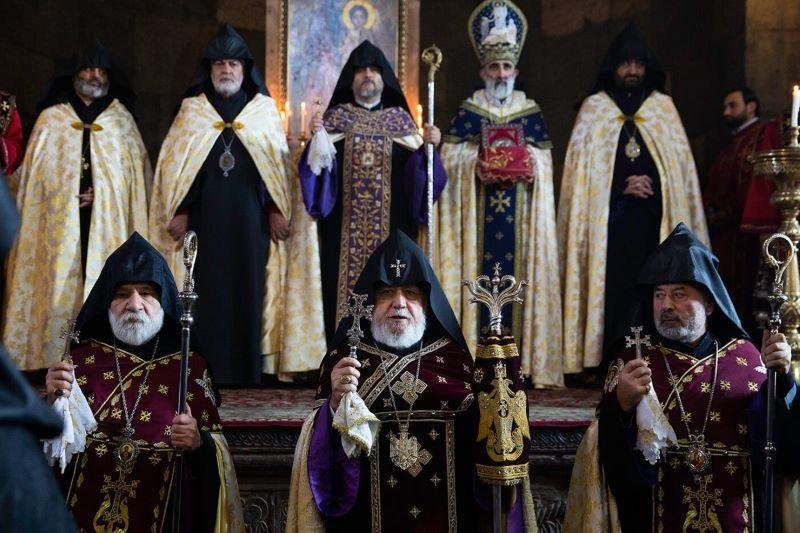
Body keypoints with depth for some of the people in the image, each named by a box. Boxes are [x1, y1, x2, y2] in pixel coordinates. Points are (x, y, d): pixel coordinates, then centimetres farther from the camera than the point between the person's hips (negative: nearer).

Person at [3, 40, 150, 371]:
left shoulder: (122, 119, 15)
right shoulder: (51, 118, 14)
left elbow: (138, 169, 9)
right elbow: (33, 171, 11)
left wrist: (103, 194, -5)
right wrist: (68, 196, -4)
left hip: (109, 220, 0)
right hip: (60, 220, 0)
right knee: (60, 281, -8)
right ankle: (56, 357, -8)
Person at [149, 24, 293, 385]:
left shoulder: (264, 109, 10)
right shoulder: (192, 109, 10)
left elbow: (280, 162, 7)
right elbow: (175, 162, 6)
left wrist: (277, 210, 0)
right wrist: (179, 211, -2)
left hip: (250, 217, 0)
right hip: (205, 216, 0)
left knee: (247, 287, 1)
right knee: (207, 289, -1)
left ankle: (246, 368, 6)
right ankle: (205, 368, 4)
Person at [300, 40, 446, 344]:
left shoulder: (400, 117, 10)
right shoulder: (336, 115, 8)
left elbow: (414, 169, 5)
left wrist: (429, 146, -11)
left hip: (390, 222, 1)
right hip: (345, 223, -1)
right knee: (346, 284, -2)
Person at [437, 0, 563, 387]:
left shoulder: (530, 112, 11)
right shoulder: (468, 111, 7)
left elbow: (543, 158, 7)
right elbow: (450, 156, 1)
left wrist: (523, 162, -12)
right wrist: (478, 160, -15)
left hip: (520, 211, 1)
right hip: (478, 212, -1)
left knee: (517, 267, -2)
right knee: (480, 268, -5)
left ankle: (520, 353, 2)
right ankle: (476, 353, -2)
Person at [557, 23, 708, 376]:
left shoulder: (663, 108, 15)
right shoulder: (594, 109, 11)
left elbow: (681, 166, 11)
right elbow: (581, 170, 4)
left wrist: (651, 185, -7)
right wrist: (622, 188, -8)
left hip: (653, 219, 1)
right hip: (609, 221, -1)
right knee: (612, 290, -7)